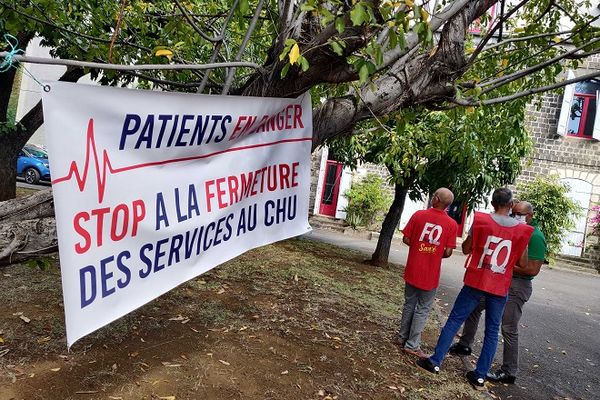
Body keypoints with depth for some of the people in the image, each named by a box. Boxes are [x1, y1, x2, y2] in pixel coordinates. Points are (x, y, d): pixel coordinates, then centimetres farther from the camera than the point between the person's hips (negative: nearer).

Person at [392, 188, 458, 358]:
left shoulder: (419, 215, -7)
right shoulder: (452, 224, -10)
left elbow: (406, 239, -4)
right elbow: (448, 252, -9)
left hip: (412, 270, 2)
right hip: (430, 275, -2)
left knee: (409, 304, 19)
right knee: (423, 309, 10)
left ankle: (402, 337, 28)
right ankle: (412, 345, 14)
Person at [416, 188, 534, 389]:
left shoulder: (481, 220, -6)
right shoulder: (523, 230, -2)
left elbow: (466, 249, 2)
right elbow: (523, 263, 1)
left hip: (476, 281, -1)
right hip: (500, 287, 1)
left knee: (454, 320, 7)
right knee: (492, 331, 10)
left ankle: (435, 361, 9)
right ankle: (480, 374, 14)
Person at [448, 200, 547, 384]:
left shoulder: (536, 237, -16)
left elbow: (533, 270, -22)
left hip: (517, 286, -9)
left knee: (509, 329, -3)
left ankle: (509, 372, 10)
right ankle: (465, 345, 31)